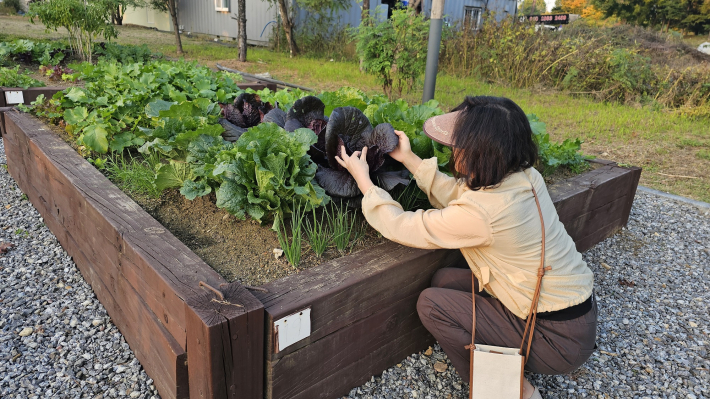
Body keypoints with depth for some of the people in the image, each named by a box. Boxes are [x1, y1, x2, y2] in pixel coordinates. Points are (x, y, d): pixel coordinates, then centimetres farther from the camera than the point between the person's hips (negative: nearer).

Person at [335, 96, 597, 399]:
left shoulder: (480, 213, -31)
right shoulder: (525, 177, -7)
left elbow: (399, 227, -17)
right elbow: (459, 195, 7)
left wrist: (362, 179, -4)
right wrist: (409, 159, 9)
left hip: (559, 340, -8)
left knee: (431, 303, -5)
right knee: (445, 280, 8)